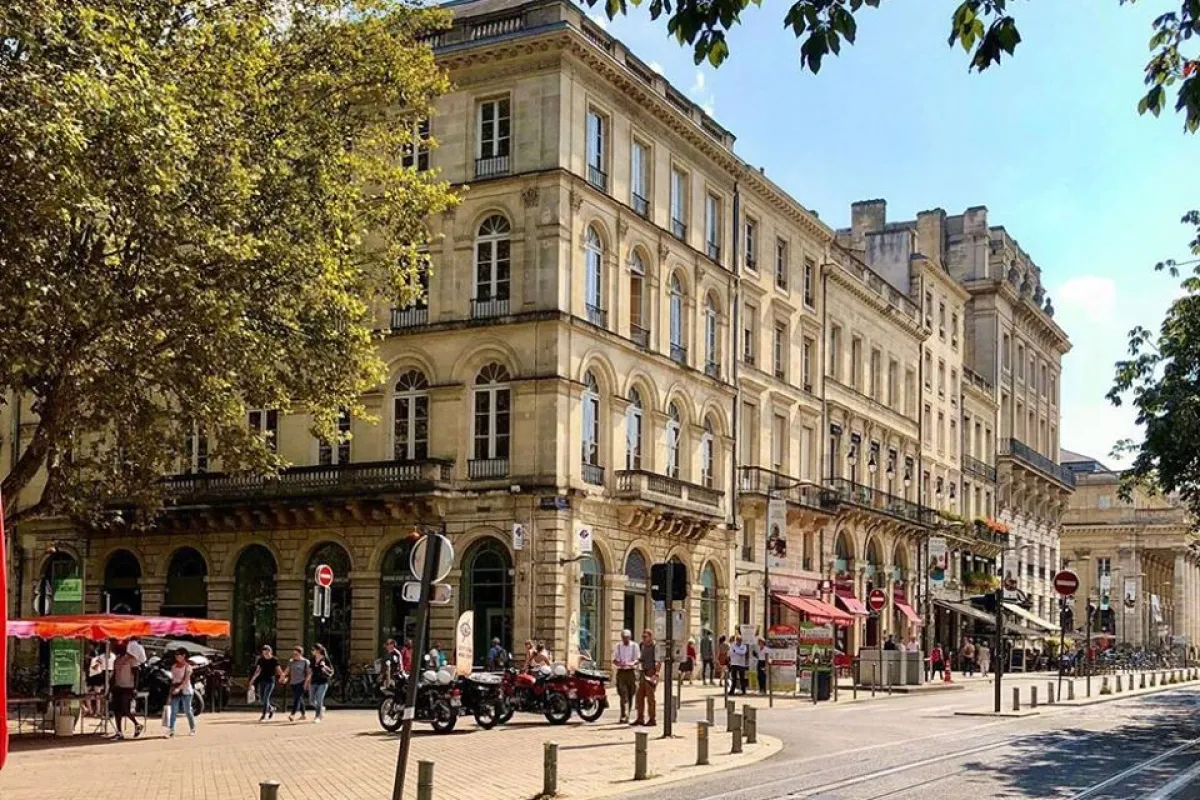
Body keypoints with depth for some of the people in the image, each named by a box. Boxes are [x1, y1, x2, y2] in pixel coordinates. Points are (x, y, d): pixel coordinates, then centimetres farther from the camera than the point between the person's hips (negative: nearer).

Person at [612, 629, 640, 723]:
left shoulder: (634, 646, 5)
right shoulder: (618, 646, 8)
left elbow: (638, 659, 0)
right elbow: (614, 660, 6)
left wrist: (632, 663, -22)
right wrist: (619, 663, -18)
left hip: (631, 672, 1)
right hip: (621, 672, -1)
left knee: (630, 695, 6)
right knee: (623, 695, -11)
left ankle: (627, 716, 18)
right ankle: (624, 716, -16)